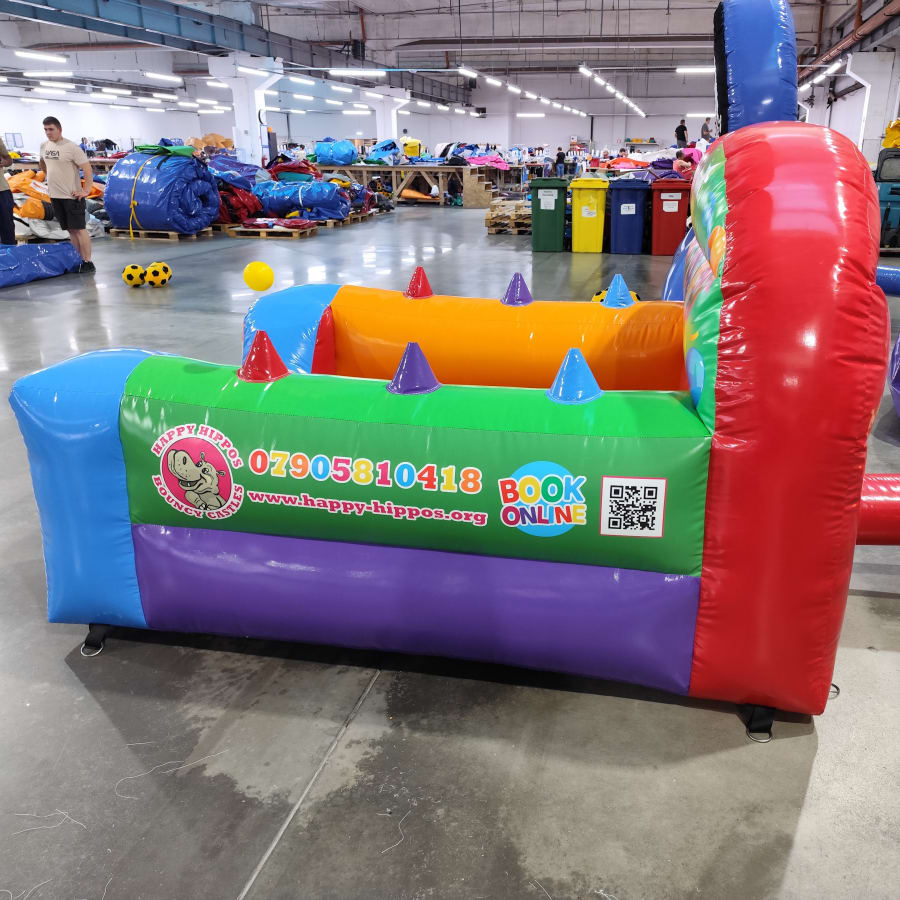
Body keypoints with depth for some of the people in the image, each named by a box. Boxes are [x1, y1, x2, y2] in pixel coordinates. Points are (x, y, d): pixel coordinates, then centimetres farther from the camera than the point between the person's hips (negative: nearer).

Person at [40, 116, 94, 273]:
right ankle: (78, 260, 17)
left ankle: (87, 263, -4)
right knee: (70, 230, 11)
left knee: (79, 229, -7)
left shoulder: (71, 147, -12)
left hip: (72, 195, -7)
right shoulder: (44, 146, 9)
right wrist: (49, 176, 21)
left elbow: (87, 168, -15)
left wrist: (86, 190, -18)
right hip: (55, 195, 7)